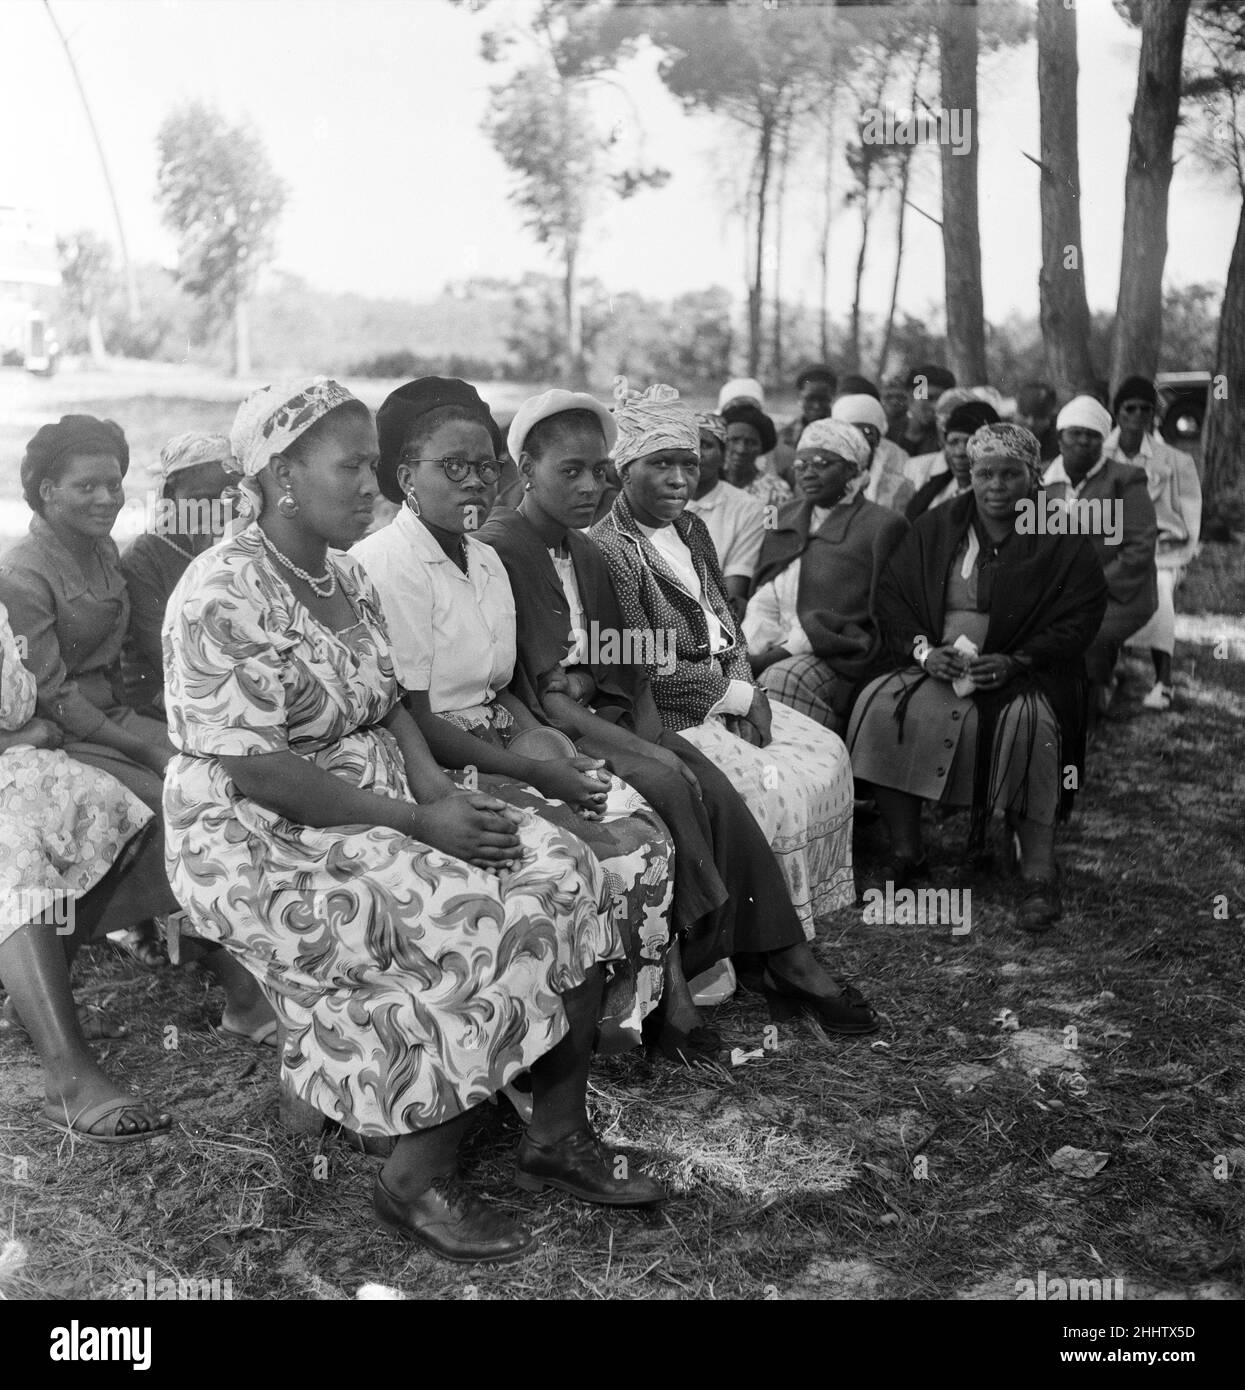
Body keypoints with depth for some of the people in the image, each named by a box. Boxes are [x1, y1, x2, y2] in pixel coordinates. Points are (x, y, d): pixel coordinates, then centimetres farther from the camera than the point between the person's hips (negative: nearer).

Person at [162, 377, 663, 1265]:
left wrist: (440, 790, -8)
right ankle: (419, 1181, -8)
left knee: (566, 871, -9)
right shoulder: (224, 592, -17)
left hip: (378, 805, 8)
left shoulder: (345, 574, 10)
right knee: (480, 922, -26)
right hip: (267, 845, -8)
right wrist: (417, 822, -23)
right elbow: (256, 771, -22)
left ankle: (559, 1135, 1)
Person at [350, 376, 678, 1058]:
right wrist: (533, 771, -17)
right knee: (610, 854, -20)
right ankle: (587, 1028, 0)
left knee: (647, 829, -10)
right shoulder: (384, 565, -13)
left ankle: (624, 1018, 1)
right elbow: (413, 720, -17)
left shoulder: (486, 560, 15)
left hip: (499, 747, 8)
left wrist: (554, 749, -2)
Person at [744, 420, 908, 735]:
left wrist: (784, 652, -13)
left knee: (780, 679, -35)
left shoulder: (882, 527, 0)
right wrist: (745, 650, -6)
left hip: (839, 661, -5)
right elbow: (764, 602, 16)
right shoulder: (785, 519, 22)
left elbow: (875, 623, -7)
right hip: (778, 653, 6)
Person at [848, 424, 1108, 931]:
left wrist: (1014, 662, -18)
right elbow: (891, 595, 8)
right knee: (880, 706, -24)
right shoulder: (936, 528, 11)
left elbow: (1080, 618, -4)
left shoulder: (1065, 541, 2)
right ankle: (905, 854, -14)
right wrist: (924, 650, -10)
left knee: (1029, 725, -35)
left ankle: (1038, 873, -24)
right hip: (936, 664, 3)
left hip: (1025, 673, -3)